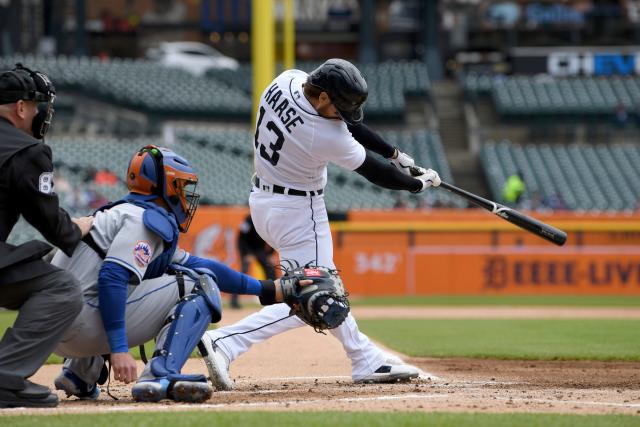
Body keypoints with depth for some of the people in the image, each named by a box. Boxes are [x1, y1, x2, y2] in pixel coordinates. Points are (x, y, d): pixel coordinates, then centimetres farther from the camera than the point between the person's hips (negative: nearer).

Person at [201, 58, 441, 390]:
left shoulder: (288, 80, -9)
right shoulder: (326, 137, -30)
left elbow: (345, 119, 4)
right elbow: (375, 174, -14)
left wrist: (394, 154, 4)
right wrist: (419, 183, 3)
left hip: (263, 201, 10)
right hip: (297, 212, -10)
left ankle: (366, 360, 27)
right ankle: (224, 343, -17)